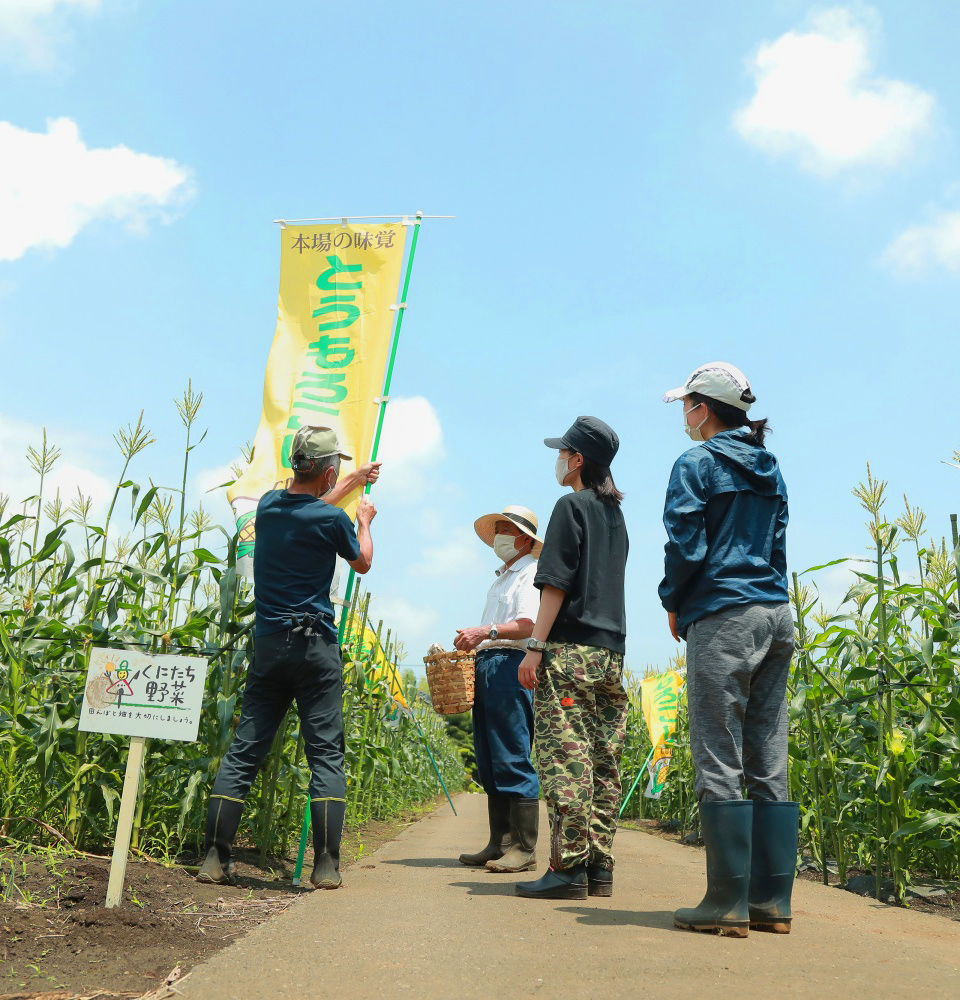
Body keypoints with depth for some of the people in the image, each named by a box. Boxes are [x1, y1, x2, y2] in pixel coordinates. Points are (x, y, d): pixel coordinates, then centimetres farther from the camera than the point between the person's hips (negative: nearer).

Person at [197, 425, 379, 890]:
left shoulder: (269, 504, 8)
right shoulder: (331, 519, -8)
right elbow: (362, 562, 11)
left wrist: (354, 481, 44)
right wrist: (364, 520, 30)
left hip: (268, 645, 5)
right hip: (315, 647, -5)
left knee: (243, 751, 7)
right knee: (326, 753, -1)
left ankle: (214, 858, 6)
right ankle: (326, 865, -3)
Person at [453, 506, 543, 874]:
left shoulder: (531, 574, -3)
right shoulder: (502, 578, 26)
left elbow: (528, 625, -18)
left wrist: (487, 631, -29)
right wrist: (473, 640, 11)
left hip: (510, 667, -10)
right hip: (485, 665, 10)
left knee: (512, 760, -11)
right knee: (489, 761, 8)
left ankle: (524, 848, -8)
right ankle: (499, 844, 13)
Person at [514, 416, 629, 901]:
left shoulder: (571, 506, -4)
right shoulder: (616, 514, 20)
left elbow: (556, 584, -12)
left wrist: (535, 647, -12)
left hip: (571, 648, -8)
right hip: (611, 651, 8)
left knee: (564, 757, -9)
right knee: (603, 761, 7)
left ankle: (569, 868, -10)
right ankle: (599, 866, 9)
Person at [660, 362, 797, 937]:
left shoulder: (697, 464, -4)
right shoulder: (770, 469, 18)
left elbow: (684, 545, -10)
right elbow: (778, 544, 19)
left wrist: (674, 604, 5)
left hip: (722, 619, -7)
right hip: (776, 615, 7)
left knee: (720, 765, -4)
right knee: (770, 766, 7)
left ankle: (727, 905, -2)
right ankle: (772, 901, 11)